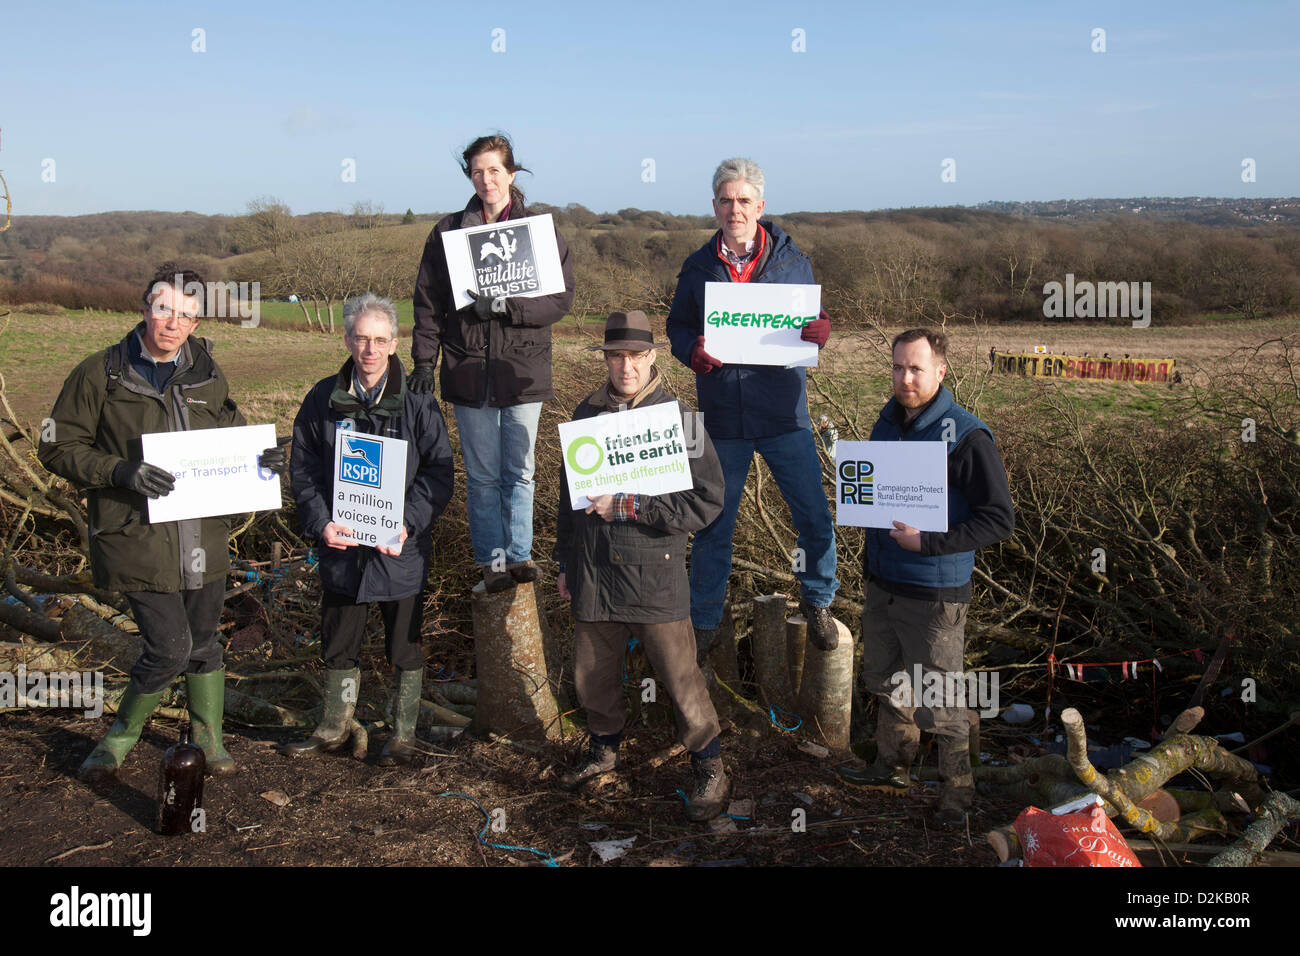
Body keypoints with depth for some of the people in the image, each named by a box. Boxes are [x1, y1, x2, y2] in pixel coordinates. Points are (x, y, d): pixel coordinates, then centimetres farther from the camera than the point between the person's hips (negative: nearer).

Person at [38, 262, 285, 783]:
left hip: (203, 535, 4)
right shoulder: (101, 374, -5)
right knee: (168, 648, -7)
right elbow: (58, 448, -3)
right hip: (137, 538, -4)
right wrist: (122, 472, -20)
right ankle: (120, 736, 19)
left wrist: (261, 457, -2)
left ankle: (208, 739, 35)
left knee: (203, 643, 15)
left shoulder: (208, 376, 8)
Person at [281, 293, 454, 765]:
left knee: (405, 646, 10)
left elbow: (439, 473, -6)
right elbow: (303, 468, 3)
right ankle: (335, 727, 34)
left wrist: (408, 522, -18)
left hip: (401, 549, -2)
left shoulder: (418, 404, -6)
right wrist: (320, 523, -10)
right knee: (338, 643, 16)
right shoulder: (323, 400, 1)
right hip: (341, 545, 2)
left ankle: (404, 734, 26)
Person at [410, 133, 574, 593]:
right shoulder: (447, 232, 6)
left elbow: (560, 299, -4)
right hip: (468, 370, 0)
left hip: (523, 370, 0)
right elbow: (428, 301, 6)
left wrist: (505, 306, -17)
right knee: (482, 474, 6)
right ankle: (492, 559, 17)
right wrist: (423, 361, -3)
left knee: (519, 472, 9)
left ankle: (520, 554, 24)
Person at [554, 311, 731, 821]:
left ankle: (709, 767, 22)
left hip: (656, 574, -4)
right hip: (593, 574, 4)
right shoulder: (586, 415, 7)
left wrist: (629, 507, -19)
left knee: (679, 676, 1)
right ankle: (605, 747, 43)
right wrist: (566, 562, 20)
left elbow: (707, 501, -13)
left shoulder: (679, 418, -8)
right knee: (592, 674, 16)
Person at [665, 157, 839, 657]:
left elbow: (811, 322, 9)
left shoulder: (791, 260, 2)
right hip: (722, 419, 0)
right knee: (712, 526, 10)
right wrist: (693, 351, -13)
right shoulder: (698, 266, 3)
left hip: (784, 414, 0)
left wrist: (819, 332, -15)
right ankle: (704, 622, 26)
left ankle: (817, 601, 29)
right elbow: (677, 327, 9)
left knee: (815, 517, 4)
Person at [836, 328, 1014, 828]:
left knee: (939, 700, 3)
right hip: (882, 584, 7)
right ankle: (891, 768, 41)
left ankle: (957, 793, 21)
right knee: (886, 682, 21)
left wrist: (926, 542, -23)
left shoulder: (966, 437, -18)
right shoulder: (888, 422, 5)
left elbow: (1000, 519, -18)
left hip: (935, 595, -7)